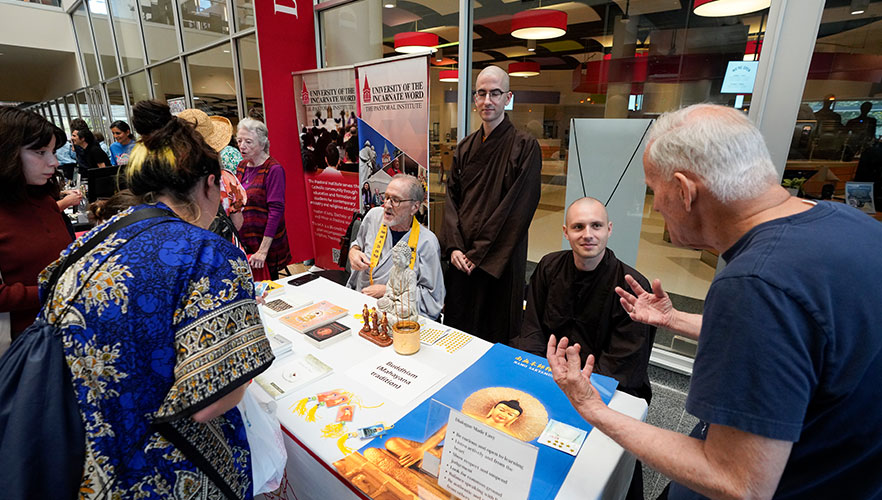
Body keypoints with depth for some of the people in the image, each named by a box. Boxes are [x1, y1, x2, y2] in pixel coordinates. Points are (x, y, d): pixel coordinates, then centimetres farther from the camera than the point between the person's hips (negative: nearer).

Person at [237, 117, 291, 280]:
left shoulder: (274, 169, -14)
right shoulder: (242, 165, 8)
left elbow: (276, 210, -20)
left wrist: (263, 250, -24)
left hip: (267, 242, -6)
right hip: (243, 240, 7)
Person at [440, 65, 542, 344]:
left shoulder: (524, 147, -8)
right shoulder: (465, 147, 9)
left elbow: (519, 208, -14)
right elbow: (451, 198, 6)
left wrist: (479, 254, -15)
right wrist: (454, 247, -7)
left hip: (499, 259, -5)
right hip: (461, 256, 5)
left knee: (495, 330, 9)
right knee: (458, 325, 16)